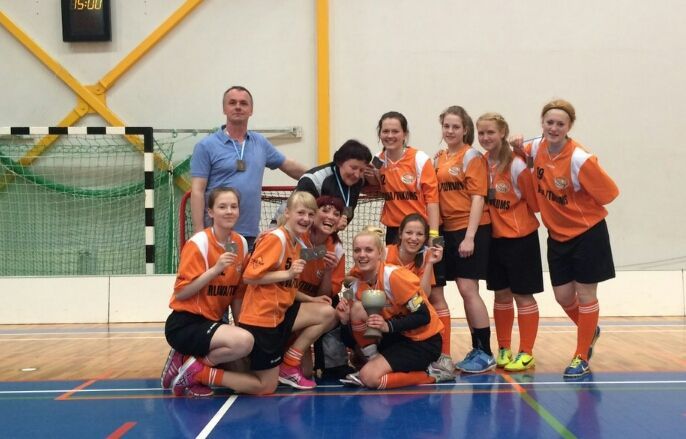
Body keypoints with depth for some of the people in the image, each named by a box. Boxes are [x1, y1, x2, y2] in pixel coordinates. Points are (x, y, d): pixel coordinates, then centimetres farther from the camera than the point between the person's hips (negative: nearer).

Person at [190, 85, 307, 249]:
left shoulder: (261, 143, 12)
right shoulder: (206, 146, -2)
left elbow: (290, 166, 24)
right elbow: (197, 191, -7)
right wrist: (200, 233, -14)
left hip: (251, 234, 5)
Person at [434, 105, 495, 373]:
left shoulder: (472, 156, -6)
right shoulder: (438, 159, 13)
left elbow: (478, 198, -11)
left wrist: (469, 236, -17)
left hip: (471, 230, -6)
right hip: (448, 230, 6)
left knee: (468, 289, -9)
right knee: (465, 291, 8)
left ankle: (485, 353, 0)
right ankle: (477, 350, 17)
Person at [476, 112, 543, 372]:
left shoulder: (516, 165, -17)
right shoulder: (481, 162, 1)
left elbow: (534, 203, -9)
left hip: (521, 238, -5)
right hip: (495, 237, 6)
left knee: (522, 295, 3)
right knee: (501, 294, 13)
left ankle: (526, 354, 13)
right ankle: (504, 350, 25)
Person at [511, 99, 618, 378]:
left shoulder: (580, 159, -23)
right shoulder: (537, 148, -5)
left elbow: (608, 193, -17)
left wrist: (577, 208, -7)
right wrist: (518, 148, -4)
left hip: (587, 233, -6)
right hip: (557, 235, 6)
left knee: (585, 295, 3)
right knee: (563, 296, 9)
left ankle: (581, 357, 16)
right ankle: (590, 332, 39)